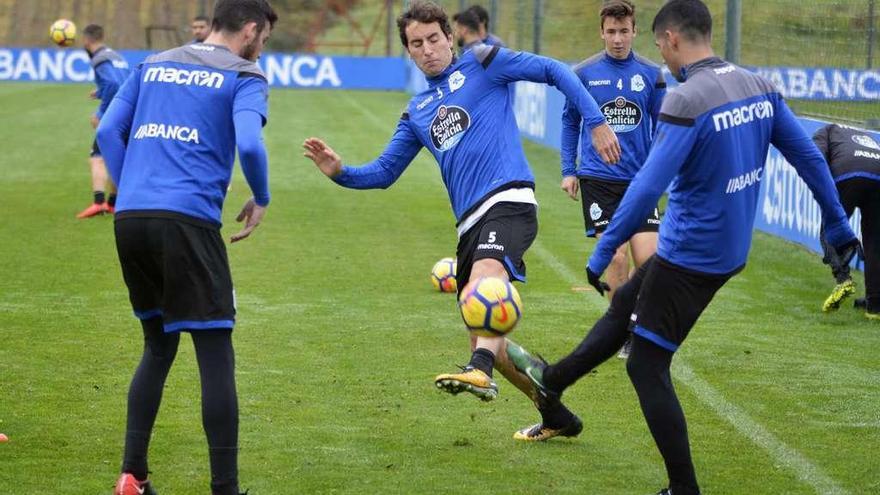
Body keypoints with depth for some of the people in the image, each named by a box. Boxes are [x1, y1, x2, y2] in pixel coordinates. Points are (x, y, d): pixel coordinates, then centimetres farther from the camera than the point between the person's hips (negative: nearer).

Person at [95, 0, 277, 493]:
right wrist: (261, 201, 4)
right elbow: (249, 144, -12)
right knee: (216, 356, -1)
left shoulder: (153, 65, 20)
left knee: (158, 346, 20)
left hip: (130, 218, 6)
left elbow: (108, 131, 14)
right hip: (188, 221, -6)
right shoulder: (244, 77, 3)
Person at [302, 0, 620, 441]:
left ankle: (479, 372, -63)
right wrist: (339, 171, 4)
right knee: (486, 342, 7)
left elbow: (554, 72, 7)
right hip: (470, 223, 7)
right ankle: (555, 416, 26)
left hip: (508, 201, -7)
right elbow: (383, 173, 23)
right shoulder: (417, 112, 23)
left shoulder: (482, 63, 8)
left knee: (487, 273, -38)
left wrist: (596, 122, -1)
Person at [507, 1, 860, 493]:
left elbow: (647, 188, -25)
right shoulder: (760, 88, 0)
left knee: (647, 365, 5)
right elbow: (810, 157, 6)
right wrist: (839, 226, 16)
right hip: (731, 249, 8)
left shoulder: (686, 101, -23)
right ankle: (553, 380, 45)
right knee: (625, 304, 28)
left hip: (689, 256, -8)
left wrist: (603, 254, -18)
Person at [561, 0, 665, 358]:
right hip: (598, 179, -1)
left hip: (639, 180, 1)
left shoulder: (651, 74, 3)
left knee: (647, 257, -8)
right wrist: (568, 171, 7)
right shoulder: (584, 73, 0)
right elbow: (570, 122, 11)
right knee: (615, 257, -6)